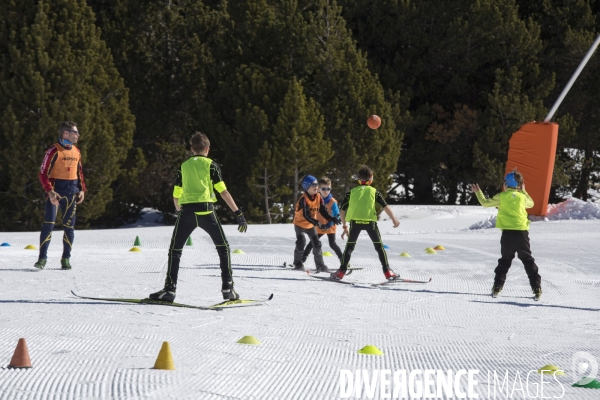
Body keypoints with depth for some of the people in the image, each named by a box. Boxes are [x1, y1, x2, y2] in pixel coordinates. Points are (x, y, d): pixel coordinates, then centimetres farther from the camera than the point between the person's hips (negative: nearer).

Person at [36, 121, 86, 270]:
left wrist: (82, 189, 9)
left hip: (71, 192, 6)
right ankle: (42, 258, -6)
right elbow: (43, 173, -10)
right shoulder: (54, 151, -10)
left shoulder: (77, 152, 11)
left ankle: (66, 258, 14)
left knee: (69, 226, 6)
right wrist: (50, 191, -20)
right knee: (49, 224, -9)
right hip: (55, 192, -6)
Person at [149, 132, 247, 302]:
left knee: (175, 250, 10)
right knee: (223, 247, 13)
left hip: (186, 212, 1)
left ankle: (169, 289, -1)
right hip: (205, 210, -1)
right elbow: (223, 191, 2)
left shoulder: (183, 167, 17)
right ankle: (227, 287, 4)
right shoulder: (210, 165, 9)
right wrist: (238, 213, 3)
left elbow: (176, 196, 16)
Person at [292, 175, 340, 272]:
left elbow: (323, 211, -9)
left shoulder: (319, 198, -7)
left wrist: (332, 219, -27)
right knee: (301, 243, -16)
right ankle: (298, 264, 0)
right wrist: (318, 224, -43)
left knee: (317, 244, 1)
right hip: (300, 223, -6)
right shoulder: (303, 199, -27)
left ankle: (320, 265, 9)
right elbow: (306, 215, -34)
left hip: (310, 225, 6)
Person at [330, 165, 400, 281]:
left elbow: (342, 210, 14)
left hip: (355, 221, 1)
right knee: (379, 246, 10)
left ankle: (341, 272, 6)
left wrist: (344, 226, 22)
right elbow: (385, 206, 4)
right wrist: (394, 220, 8)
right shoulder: (374, 191, 12)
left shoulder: (352, 192, 16)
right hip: (370, 221, -1)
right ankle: (387, 272, 6)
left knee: (349, 246, 12)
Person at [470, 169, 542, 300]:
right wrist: (523, 191, 34)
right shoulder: (522, 196, 5)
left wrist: (478, 192, 26)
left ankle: (497, 287, 8)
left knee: (505, 260, 13)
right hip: (522, 232, 1)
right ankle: (536, 288, -1)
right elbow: (531, 203, 26)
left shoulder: (502, 196, -1)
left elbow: (485, 203, 10)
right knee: (528, 260, 6)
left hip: (508, 233, -1)